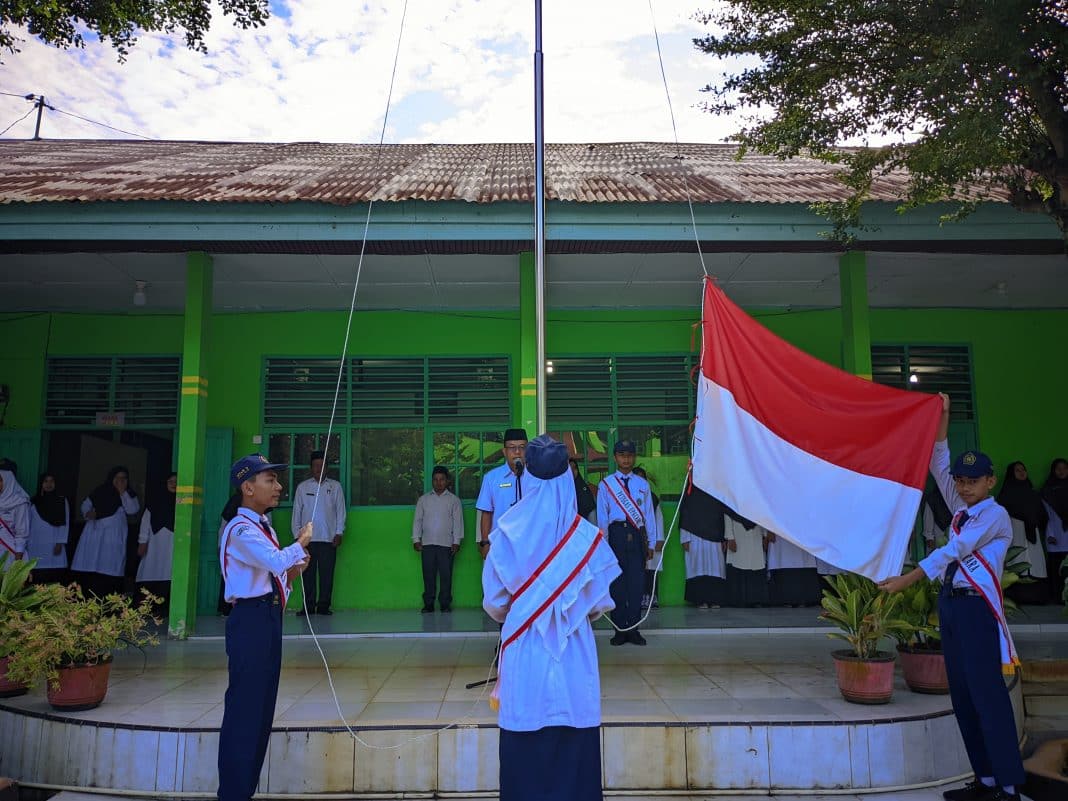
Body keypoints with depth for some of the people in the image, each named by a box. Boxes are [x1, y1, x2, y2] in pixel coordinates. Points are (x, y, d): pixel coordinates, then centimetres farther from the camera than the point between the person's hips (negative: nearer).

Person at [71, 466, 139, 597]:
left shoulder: (129, 494, 3)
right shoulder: (99, 491, 10)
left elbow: (133, 510, -12)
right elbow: (85, 505, 16)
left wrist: (123, 492, -14)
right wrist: (88, 513, -5)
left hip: (113, 535, -3)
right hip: (94, 532, 3)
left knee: (108, 567, -8)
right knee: (89, 566, 0)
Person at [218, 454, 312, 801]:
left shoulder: (264, 527, 16)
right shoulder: (241, 529, -14)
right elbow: (276, 561, -31)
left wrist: (293, 571, 2)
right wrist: (301, 543, -13)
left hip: (269, 618, 10)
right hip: (250, 620, -10)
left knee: (262, 707, 15)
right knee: (244, 709, -6)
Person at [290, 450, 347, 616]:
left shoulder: (335, 486, 7)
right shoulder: (302, 487, 8)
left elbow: (341, 510, 6)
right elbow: (297, 512, 9)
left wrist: (339, 533, -1)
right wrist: (297, 535, 4)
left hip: (329, 538, 0)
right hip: (308, 538, 1)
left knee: (327, 574, 0)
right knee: (308, 573, 2)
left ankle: (324, 606, 7)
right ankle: (308, 606, 9)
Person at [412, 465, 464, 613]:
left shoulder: (454, 500, 7)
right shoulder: (423, 499, 12)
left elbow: (458, 521, 3)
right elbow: (417, 520, 11)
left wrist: (456, 542, -5)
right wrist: (416, 539, 2)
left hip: (446, 544, -1)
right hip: (427, 544, 2)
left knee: (446, 575, -1)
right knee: (428, 575, 2)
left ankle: (445, 604, 7)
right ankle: (428, 604, 9)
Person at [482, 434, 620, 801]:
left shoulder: (507, 532, -9)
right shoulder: (587, 536, -7)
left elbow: (494, 603, -3)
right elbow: (600, 604, -1)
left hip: (524, 653, 0)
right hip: (574, 656, 0)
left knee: (525, 747, 11)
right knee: (574, 745, 11)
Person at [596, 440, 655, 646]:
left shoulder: (642, 484, 12)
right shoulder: (606, 484, 6)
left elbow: (649, 515, 11)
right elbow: (602, 516, 4)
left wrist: (651, 543, 8)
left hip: (637, 535, 1)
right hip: (616, 534, -1)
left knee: (636, 583, 1)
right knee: (617, 583, 2)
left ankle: (633, 629, 11)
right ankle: (620, 630, 11)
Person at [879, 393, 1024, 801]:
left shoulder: (995, 515, -7)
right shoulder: (961, 510, 16)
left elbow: (953, 551, -15)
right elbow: (940, 466, 19)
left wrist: (907, 579, -20)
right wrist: (943, 418, 16)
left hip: (977, 606, -8)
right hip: (950, 604, 8)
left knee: (987, 695, -7)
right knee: (962, 696, 9)